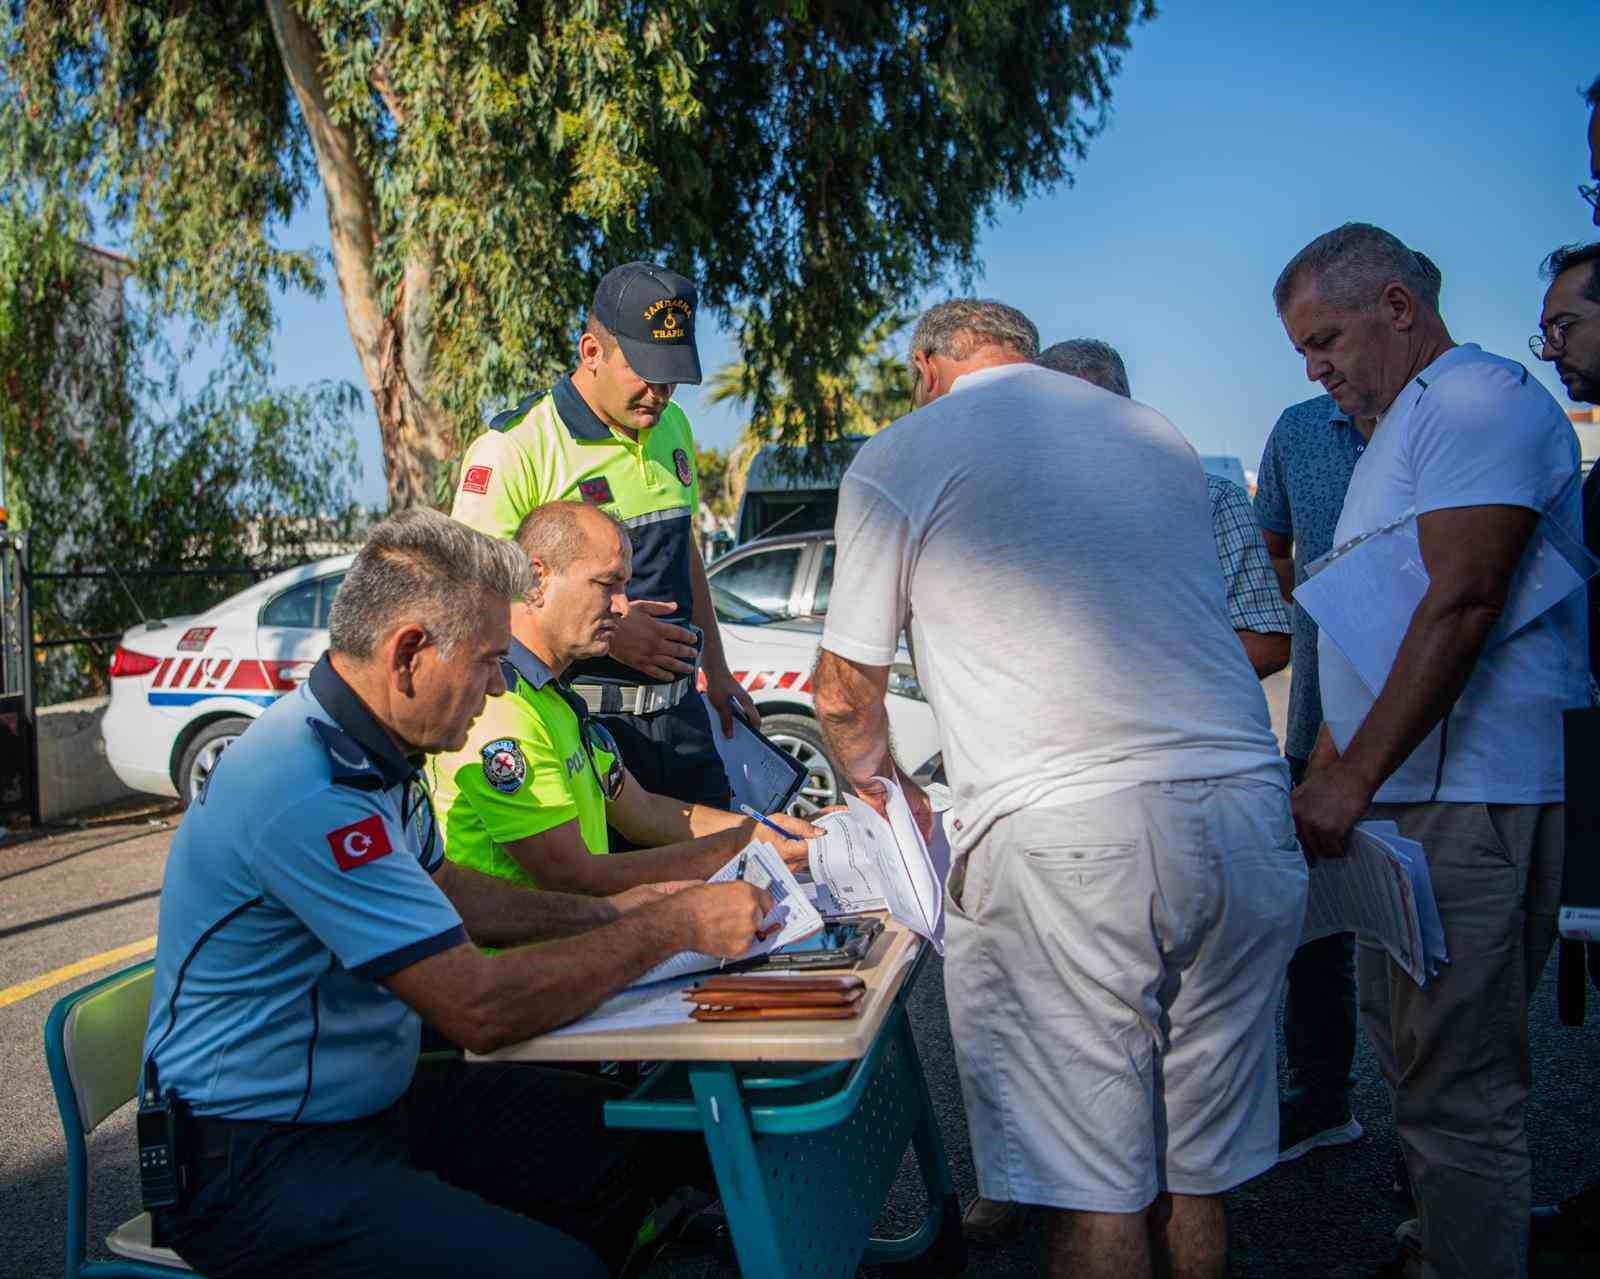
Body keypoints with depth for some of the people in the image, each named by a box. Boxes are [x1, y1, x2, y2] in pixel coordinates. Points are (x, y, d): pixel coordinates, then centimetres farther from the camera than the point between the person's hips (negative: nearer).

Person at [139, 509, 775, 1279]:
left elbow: (441, 891, 19)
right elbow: (480, 1006, -27)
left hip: (380, 1095, 9)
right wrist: (674, 926, -16)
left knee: (645, 1147, 2)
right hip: (257, 1156, -9)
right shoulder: (307, 793, -28)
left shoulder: (371, 749, 3)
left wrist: (607, 914, 7)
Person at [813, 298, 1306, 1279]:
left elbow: (845, 693, 13)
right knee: (1194, 1179, 15)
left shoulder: (898, 460, 6)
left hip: (1063, 837, -5)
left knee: (1093, 1193, 3)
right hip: (1246, 812, 6)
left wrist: (875, 780, 33)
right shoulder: (1161, 437, 21)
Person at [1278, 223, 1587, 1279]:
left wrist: (1353, 778, -21)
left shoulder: (1478, 398, -8)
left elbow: (1462, 601, -20)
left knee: (1458, 1085, -6)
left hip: (1466, 803, -10)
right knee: (1414, 1059, 17)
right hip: (1400, 797, 10)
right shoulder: (1402, 425, 23)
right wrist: (1323, 775, 22)